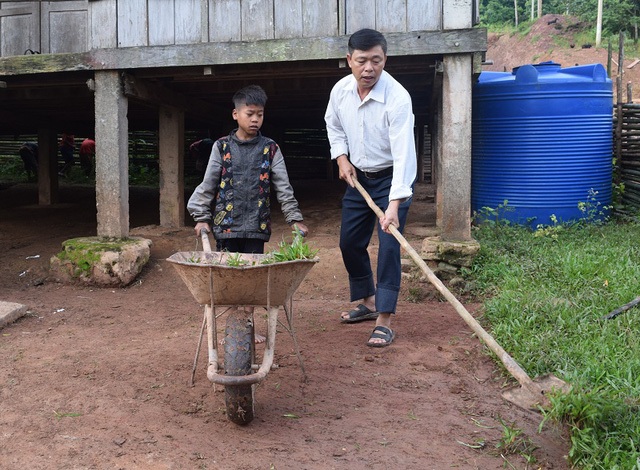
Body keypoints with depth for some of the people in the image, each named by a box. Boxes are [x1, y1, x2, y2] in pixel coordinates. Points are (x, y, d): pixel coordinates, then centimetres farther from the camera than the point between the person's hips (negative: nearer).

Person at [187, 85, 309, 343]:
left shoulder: (270, 149, 3)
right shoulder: (222, 147, 3)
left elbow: (283, 187, 4)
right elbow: (208, 184, 5)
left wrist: (295, 218, 0)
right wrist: (202, 217, 0)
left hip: (257, 225, 0)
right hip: (226, 224, 0)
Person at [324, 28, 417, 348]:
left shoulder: (397, 97, -28)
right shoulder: (340, 90, -10)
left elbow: (404, 154, -34)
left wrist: (394, 205, -41)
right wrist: (341, 157, -3)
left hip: (393, 178, -6)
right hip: (358, 177, 6)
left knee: (389, 244, -14)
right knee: (350, 242, 11)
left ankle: (384, 321, -7)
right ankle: (367, 301, 31)